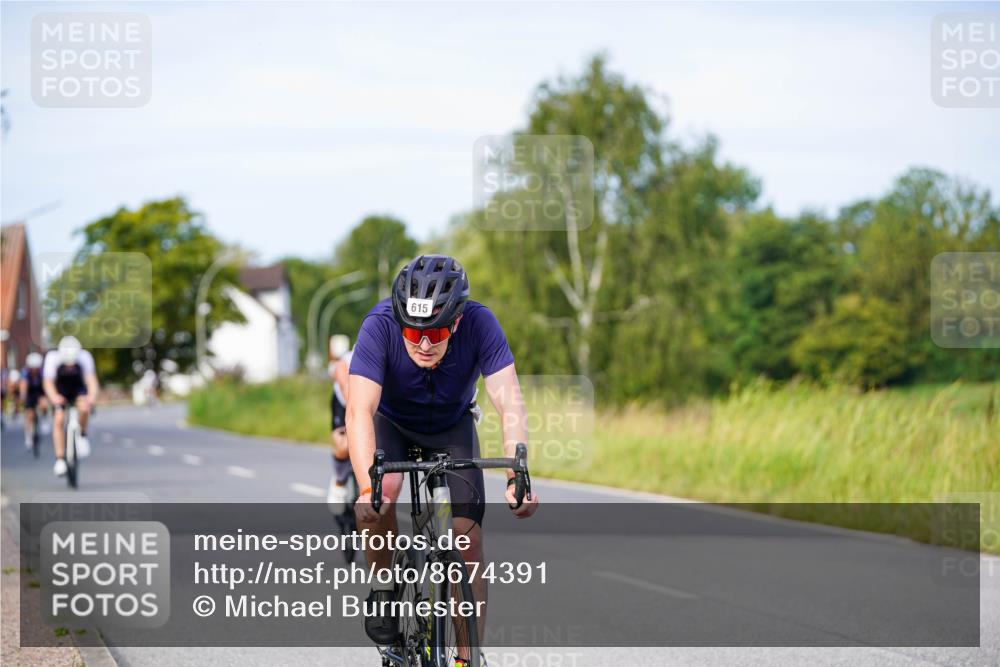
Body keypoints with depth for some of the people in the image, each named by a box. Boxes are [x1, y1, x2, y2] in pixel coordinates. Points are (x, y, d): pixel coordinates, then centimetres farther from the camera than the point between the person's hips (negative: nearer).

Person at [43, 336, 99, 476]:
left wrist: (92, 395, -52)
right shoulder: (53, 358, -28)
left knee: (84, 408, -31)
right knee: (59, 420, -18)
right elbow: (48, 382, -30)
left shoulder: (84, 357, -27)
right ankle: (60, 459, -12)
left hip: (78, 389, 0)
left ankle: (82, 435, -4)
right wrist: (54, 397, -50)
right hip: (60, 391, 0)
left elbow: (91, 379, -32)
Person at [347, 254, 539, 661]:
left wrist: (518, 477, -53)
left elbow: (509, 401, -39)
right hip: (392, 422, -1)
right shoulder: (380, 325, -36)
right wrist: (367, 489, -57)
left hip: (452, 426, 1)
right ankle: (383, 589, -6)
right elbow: (360, 411, -43)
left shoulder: (479, 323, -33)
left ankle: (469, 657, 1)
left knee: (467, 537, -12)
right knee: (380, 491, -32)